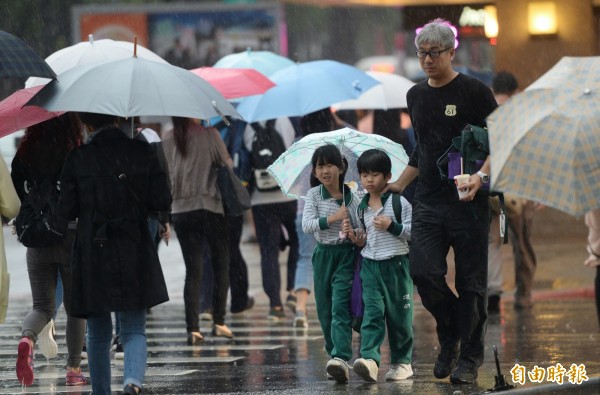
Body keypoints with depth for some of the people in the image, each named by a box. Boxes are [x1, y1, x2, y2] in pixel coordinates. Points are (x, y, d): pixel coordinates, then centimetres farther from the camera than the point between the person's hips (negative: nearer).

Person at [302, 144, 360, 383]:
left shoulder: (352, 199, -1)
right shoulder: (314, 195, 1)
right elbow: (307, 225, -11)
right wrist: (332, 218, -22)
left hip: (346, 255, -3)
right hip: (323, 255, 3)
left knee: (340, 308, -15)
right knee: (325, 311, 7)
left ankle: (341, 358, -26)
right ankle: (335, 354, 20)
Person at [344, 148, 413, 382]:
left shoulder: (399, 202, -4)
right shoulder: (362, 208, 12)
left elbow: (413, 232, -6)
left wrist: (392, 226, -18)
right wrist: (355, 238, 1)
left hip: (396, 264, -3)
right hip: (370, 265, 4)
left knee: (399, 315, 5)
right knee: (372, 312, -10)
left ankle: (402, 362, 16)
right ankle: (369, 359, -23)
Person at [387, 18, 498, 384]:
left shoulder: (474, 92, -5)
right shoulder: (416, 96, 14)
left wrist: (481, 175, -23)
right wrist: (398, 186, 21)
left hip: (468, 202, -5)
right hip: (428, 202, 5)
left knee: (470, 282, 0)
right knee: (423, 272, -8)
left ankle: (469, 357, 9)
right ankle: (450, 336, 14)